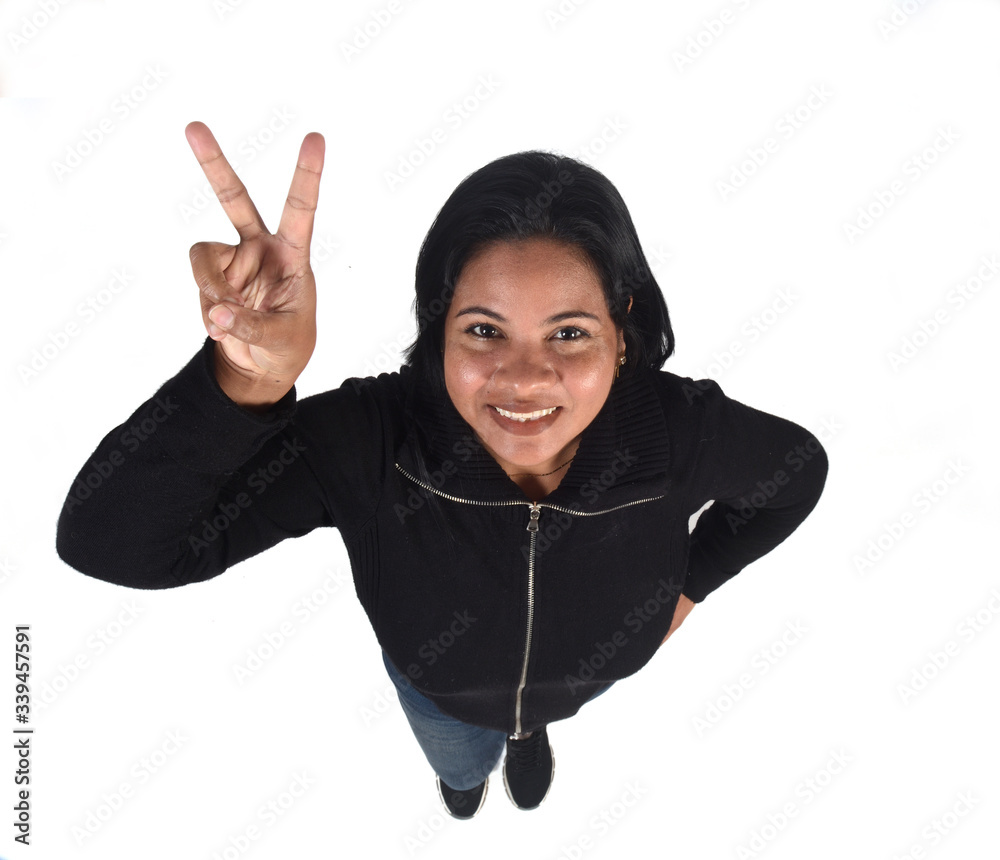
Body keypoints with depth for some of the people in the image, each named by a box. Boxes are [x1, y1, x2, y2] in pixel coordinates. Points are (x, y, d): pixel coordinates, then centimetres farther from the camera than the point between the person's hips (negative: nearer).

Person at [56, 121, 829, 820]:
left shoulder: (681, 431, -38)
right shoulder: (369, 439, -43)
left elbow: (799, 469, -14)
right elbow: (111, 544, -47)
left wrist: (691, 583, -8)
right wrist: (247, 381, -63)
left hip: (586, 676, 1)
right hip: (438, 688, 0)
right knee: (461, 767, 37)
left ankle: (532, 727, 79)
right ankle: (471, 762, 77)